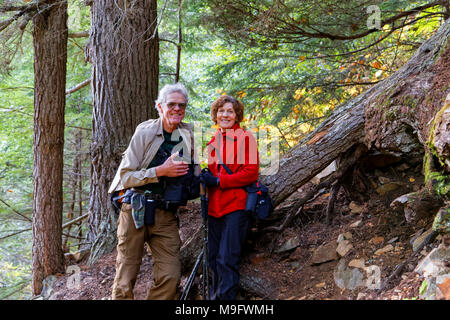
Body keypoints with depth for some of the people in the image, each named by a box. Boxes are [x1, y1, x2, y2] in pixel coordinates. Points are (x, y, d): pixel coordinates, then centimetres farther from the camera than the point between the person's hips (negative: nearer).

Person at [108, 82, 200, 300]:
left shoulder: (188, 135, 8)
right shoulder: (145, 132, -5)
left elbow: (193, 174, 24)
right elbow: (125, 176, -9)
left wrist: (199, 181, 3)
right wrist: (161, 171, -18)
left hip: (166, 216, 4)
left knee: (170, 277, -8)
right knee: (125, 279, -2)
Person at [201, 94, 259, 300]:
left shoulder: (245, 138, -2)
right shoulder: (213, 141, 18)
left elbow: (251, 173, -10)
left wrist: (218, 181, -14)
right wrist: (204, 178, 5)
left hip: (236, 206, -6)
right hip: (215, 206, 6)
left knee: (227, 260, -11)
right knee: (213, 259, 9)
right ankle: (214, 296, 23)